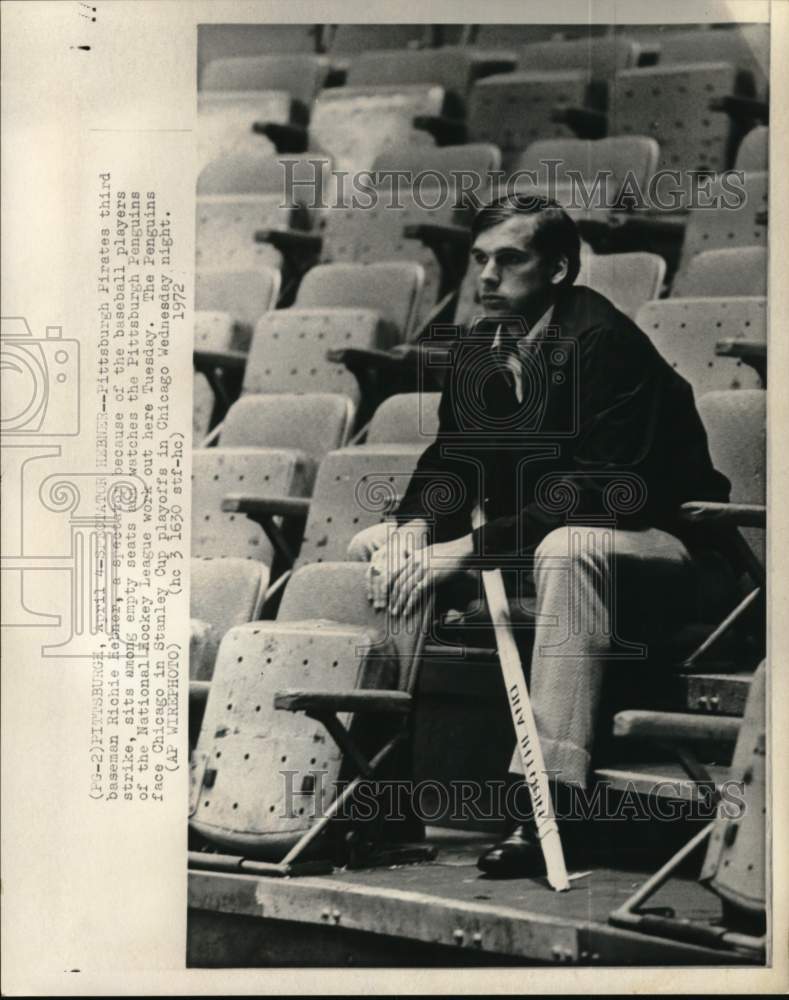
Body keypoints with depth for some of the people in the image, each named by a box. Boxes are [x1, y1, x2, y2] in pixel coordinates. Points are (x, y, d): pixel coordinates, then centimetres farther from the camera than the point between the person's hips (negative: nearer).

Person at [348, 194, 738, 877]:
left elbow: (595, 499, -29)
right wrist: (415, 529, -17)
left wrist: (464, 551, -32)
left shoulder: (605, 343, -22)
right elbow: (449, 459, 6)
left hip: (663, 549, -8)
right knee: (373, 547, 1)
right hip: (524, 546, 8)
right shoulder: (479, 348, 3)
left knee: (569, 547, -42)